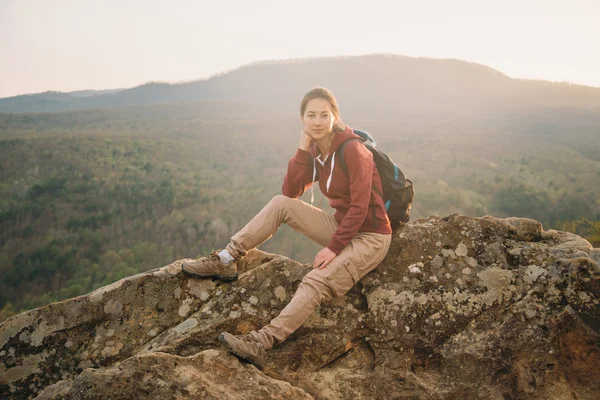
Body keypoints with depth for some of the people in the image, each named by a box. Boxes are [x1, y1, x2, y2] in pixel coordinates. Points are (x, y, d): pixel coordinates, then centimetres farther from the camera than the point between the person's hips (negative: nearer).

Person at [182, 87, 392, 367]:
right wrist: (303, 148, -11)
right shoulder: (316, 151, 5)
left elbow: (360, 207, -21)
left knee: (315, 282, -30)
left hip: (370, 237, -7)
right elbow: (291, 191, -4)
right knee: (281, 204, -7)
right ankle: (225, 261, -6)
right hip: (341, 226, 7)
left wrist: (334, 247, -24)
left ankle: (261, 345, -37)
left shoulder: (352, 150, -18)